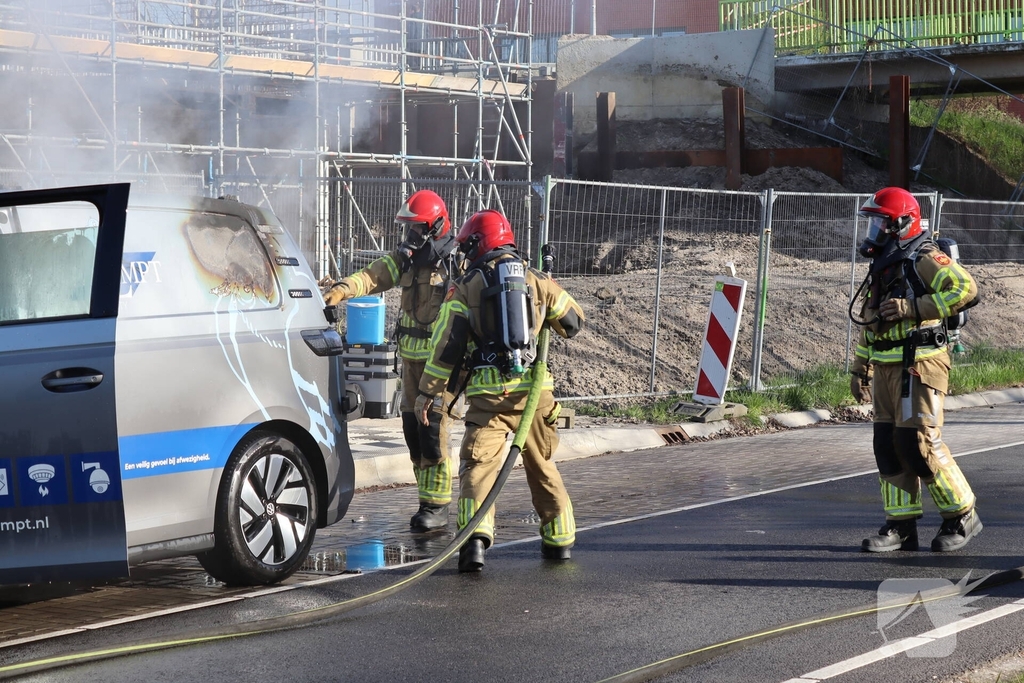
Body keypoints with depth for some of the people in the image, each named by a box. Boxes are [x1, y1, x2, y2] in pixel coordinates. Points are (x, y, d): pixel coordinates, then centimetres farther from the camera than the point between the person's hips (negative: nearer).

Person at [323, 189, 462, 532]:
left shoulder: (458, 262, -9)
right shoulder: (405, 258, 8)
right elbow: (372, 275, -6)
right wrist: (342, 289, -26)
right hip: (411, 357, 7)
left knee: (434, 429, -9)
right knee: (412, 427, 8)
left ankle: (436, 506, -3)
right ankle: (429, 498, 18)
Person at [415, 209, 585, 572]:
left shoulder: (466, 287, 1)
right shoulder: (537, 280, 8)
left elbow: (447, 345, -2)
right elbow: (574, 321, 20)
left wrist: (428, 392, 4)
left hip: (489, 393, -3)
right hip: (534, 389, 3)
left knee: (478, 464, -2)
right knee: (542, 465, 18)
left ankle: (476, 537, -21)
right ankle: (559, 538, 26)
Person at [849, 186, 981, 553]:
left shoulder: (924, 259, -10)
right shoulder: (883, 265, 18)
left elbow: (966, 289, -25)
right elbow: (869, 321, 25)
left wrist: (912, 308, -24)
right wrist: (860, 368, 23)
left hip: (918, 367, -9)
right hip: (886, 368, 9)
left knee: (920, 444, -10)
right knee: (888, 445, 6)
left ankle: (962, 516, 5)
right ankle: (901, 526, 12)